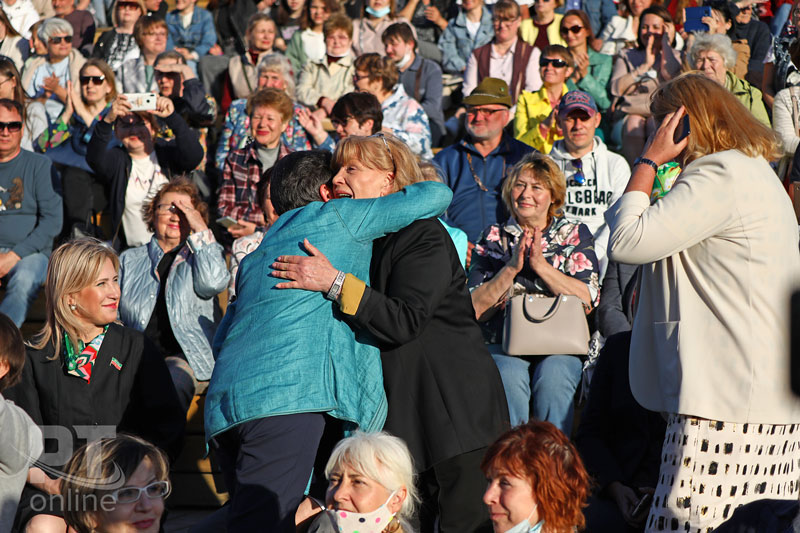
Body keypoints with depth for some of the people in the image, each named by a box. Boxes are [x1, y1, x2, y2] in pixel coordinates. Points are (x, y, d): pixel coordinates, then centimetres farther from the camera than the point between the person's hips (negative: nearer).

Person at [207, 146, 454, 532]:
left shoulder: (258, 254, 31)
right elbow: (437, 194, 14)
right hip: (286, 393, -8)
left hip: (224, 402, 8)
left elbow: (222, 338, 32)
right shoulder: (338, 217, 12)